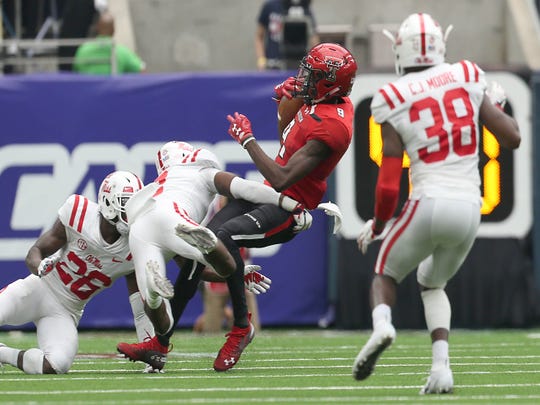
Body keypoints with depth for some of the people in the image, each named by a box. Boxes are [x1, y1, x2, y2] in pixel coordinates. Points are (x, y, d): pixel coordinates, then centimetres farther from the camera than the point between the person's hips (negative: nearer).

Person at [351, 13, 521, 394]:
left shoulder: (394, 102, -2)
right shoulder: (467, 78, 4)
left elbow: (389, 185, -3)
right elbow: (512, 138, 6)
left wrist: (377, 225, 15)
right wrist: (499, 103, 26)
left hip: (429, 203, -3)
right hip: (469, 206, 3)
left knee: (386, 274, 21)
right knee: (433, 284, 27)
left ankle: (381, 324, -14)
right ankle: (441, 365, 5)